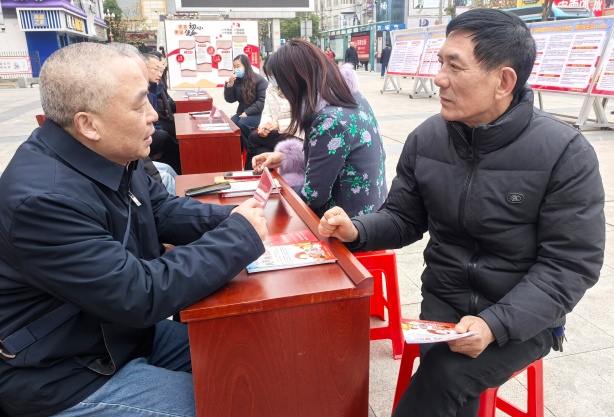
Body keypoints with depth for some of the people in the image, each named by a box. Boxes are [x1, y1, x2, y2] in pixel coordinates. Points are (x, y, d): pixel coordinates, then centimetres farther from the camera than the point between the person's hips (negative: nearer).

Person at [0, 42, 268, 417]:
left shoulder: (109, 156, -4)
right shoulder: (43, 199, -33)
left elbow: (163, 210, 5)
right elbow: (140, 294, -33)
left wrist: (230, 217, -13)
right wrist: (240, 235, -25)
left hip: (127, 332, 8)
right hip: (66, 377, -8)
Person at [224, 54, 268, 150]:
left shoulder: (259, 80, -6)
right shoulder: (236, 80, 7)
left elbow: (262, 101, -13)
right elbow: (230, 100, 6)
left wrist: (247, 112, -20)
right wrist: (230, 84, -9)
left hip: (258, 113, -5)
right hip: (242, 112, 5)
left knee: (242, 124, -32)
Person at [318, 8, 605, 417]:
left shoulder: (565, 153, -15)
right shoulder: (426, 139, -4)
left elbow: (572, 264, -15)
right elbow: (403, 219, 6)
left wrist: (495, 324, -26)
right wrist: (357, 230, -16)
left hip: (523, 315, -2)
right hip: (444, 300, 3)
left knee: (446, 376, -26)